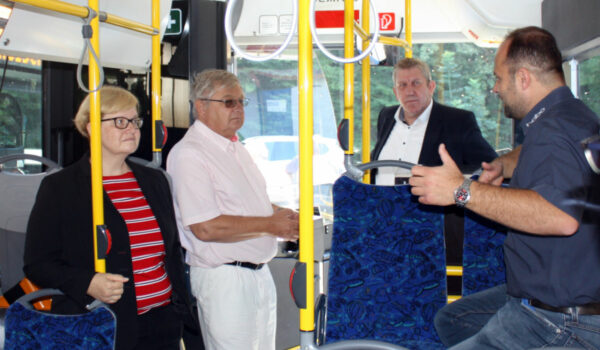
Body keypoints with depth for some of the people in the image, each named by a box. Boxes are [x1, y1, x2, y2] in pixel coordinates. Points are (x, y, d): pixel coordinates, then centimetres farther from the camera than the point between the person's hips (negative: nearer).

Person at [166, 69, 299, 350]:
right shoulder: (189, 153, -16)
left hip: (260, 272, 9)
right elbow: (206, 227, -24)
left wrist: (283, 216, 2)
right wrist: (270, 225, -18)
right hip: (223, 277, -9)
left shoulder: (236, 148, 14)